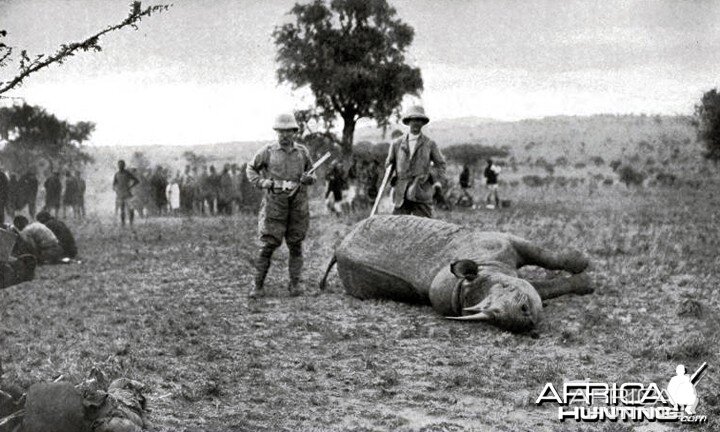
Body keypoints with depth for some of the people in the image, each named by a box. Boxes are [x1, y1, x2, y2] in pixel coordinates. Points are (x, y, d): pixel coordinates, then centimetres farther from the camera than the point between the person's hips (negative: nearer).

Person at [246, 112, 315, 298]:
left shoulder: (302, 152, 7)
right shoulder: (267, 152, -1)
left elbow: (312, 173, 19)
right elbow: (251, 169, 11)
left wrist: (309, 178, -4)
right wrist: (263, 182, -6)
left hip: (298, 204, 3)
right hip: (274, 204, -2)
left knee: (295, 245, 8)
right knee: (267, 245, -4)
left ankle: (294, 283, 19)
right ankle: (258, 286, 2)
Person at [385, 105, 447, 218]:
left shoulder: (430, 144, 7)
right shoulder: (397, 144, 11)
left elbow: (440, 163, 15)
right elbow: (389, 164, 21)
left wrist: (439, 181, 2)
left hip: (422, 194, -1)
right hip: (401, 195, 1)